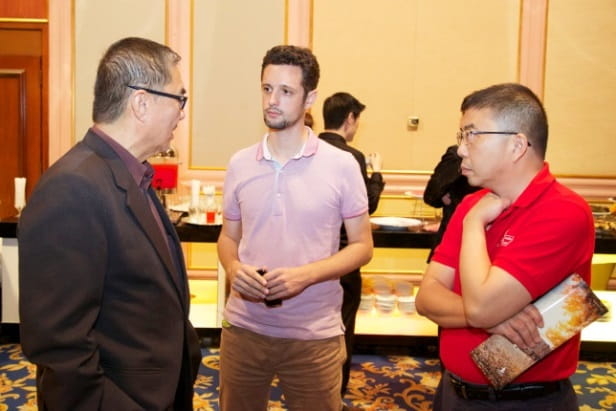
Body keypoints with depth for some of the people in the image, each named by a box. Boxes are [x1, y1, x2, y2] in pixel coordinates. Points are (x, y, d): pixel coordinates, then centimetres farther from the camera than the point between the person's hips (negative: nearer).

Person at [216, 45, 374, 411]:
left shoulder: (341, 165, -7)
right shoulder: (240, 164, 2)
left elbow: (362, 246, -3)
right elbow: (229, 237, 11)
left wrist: (307, 274, -19)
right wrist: (233, 268, -12)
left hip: (314, 335, -2)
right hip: (243, 328, 3)